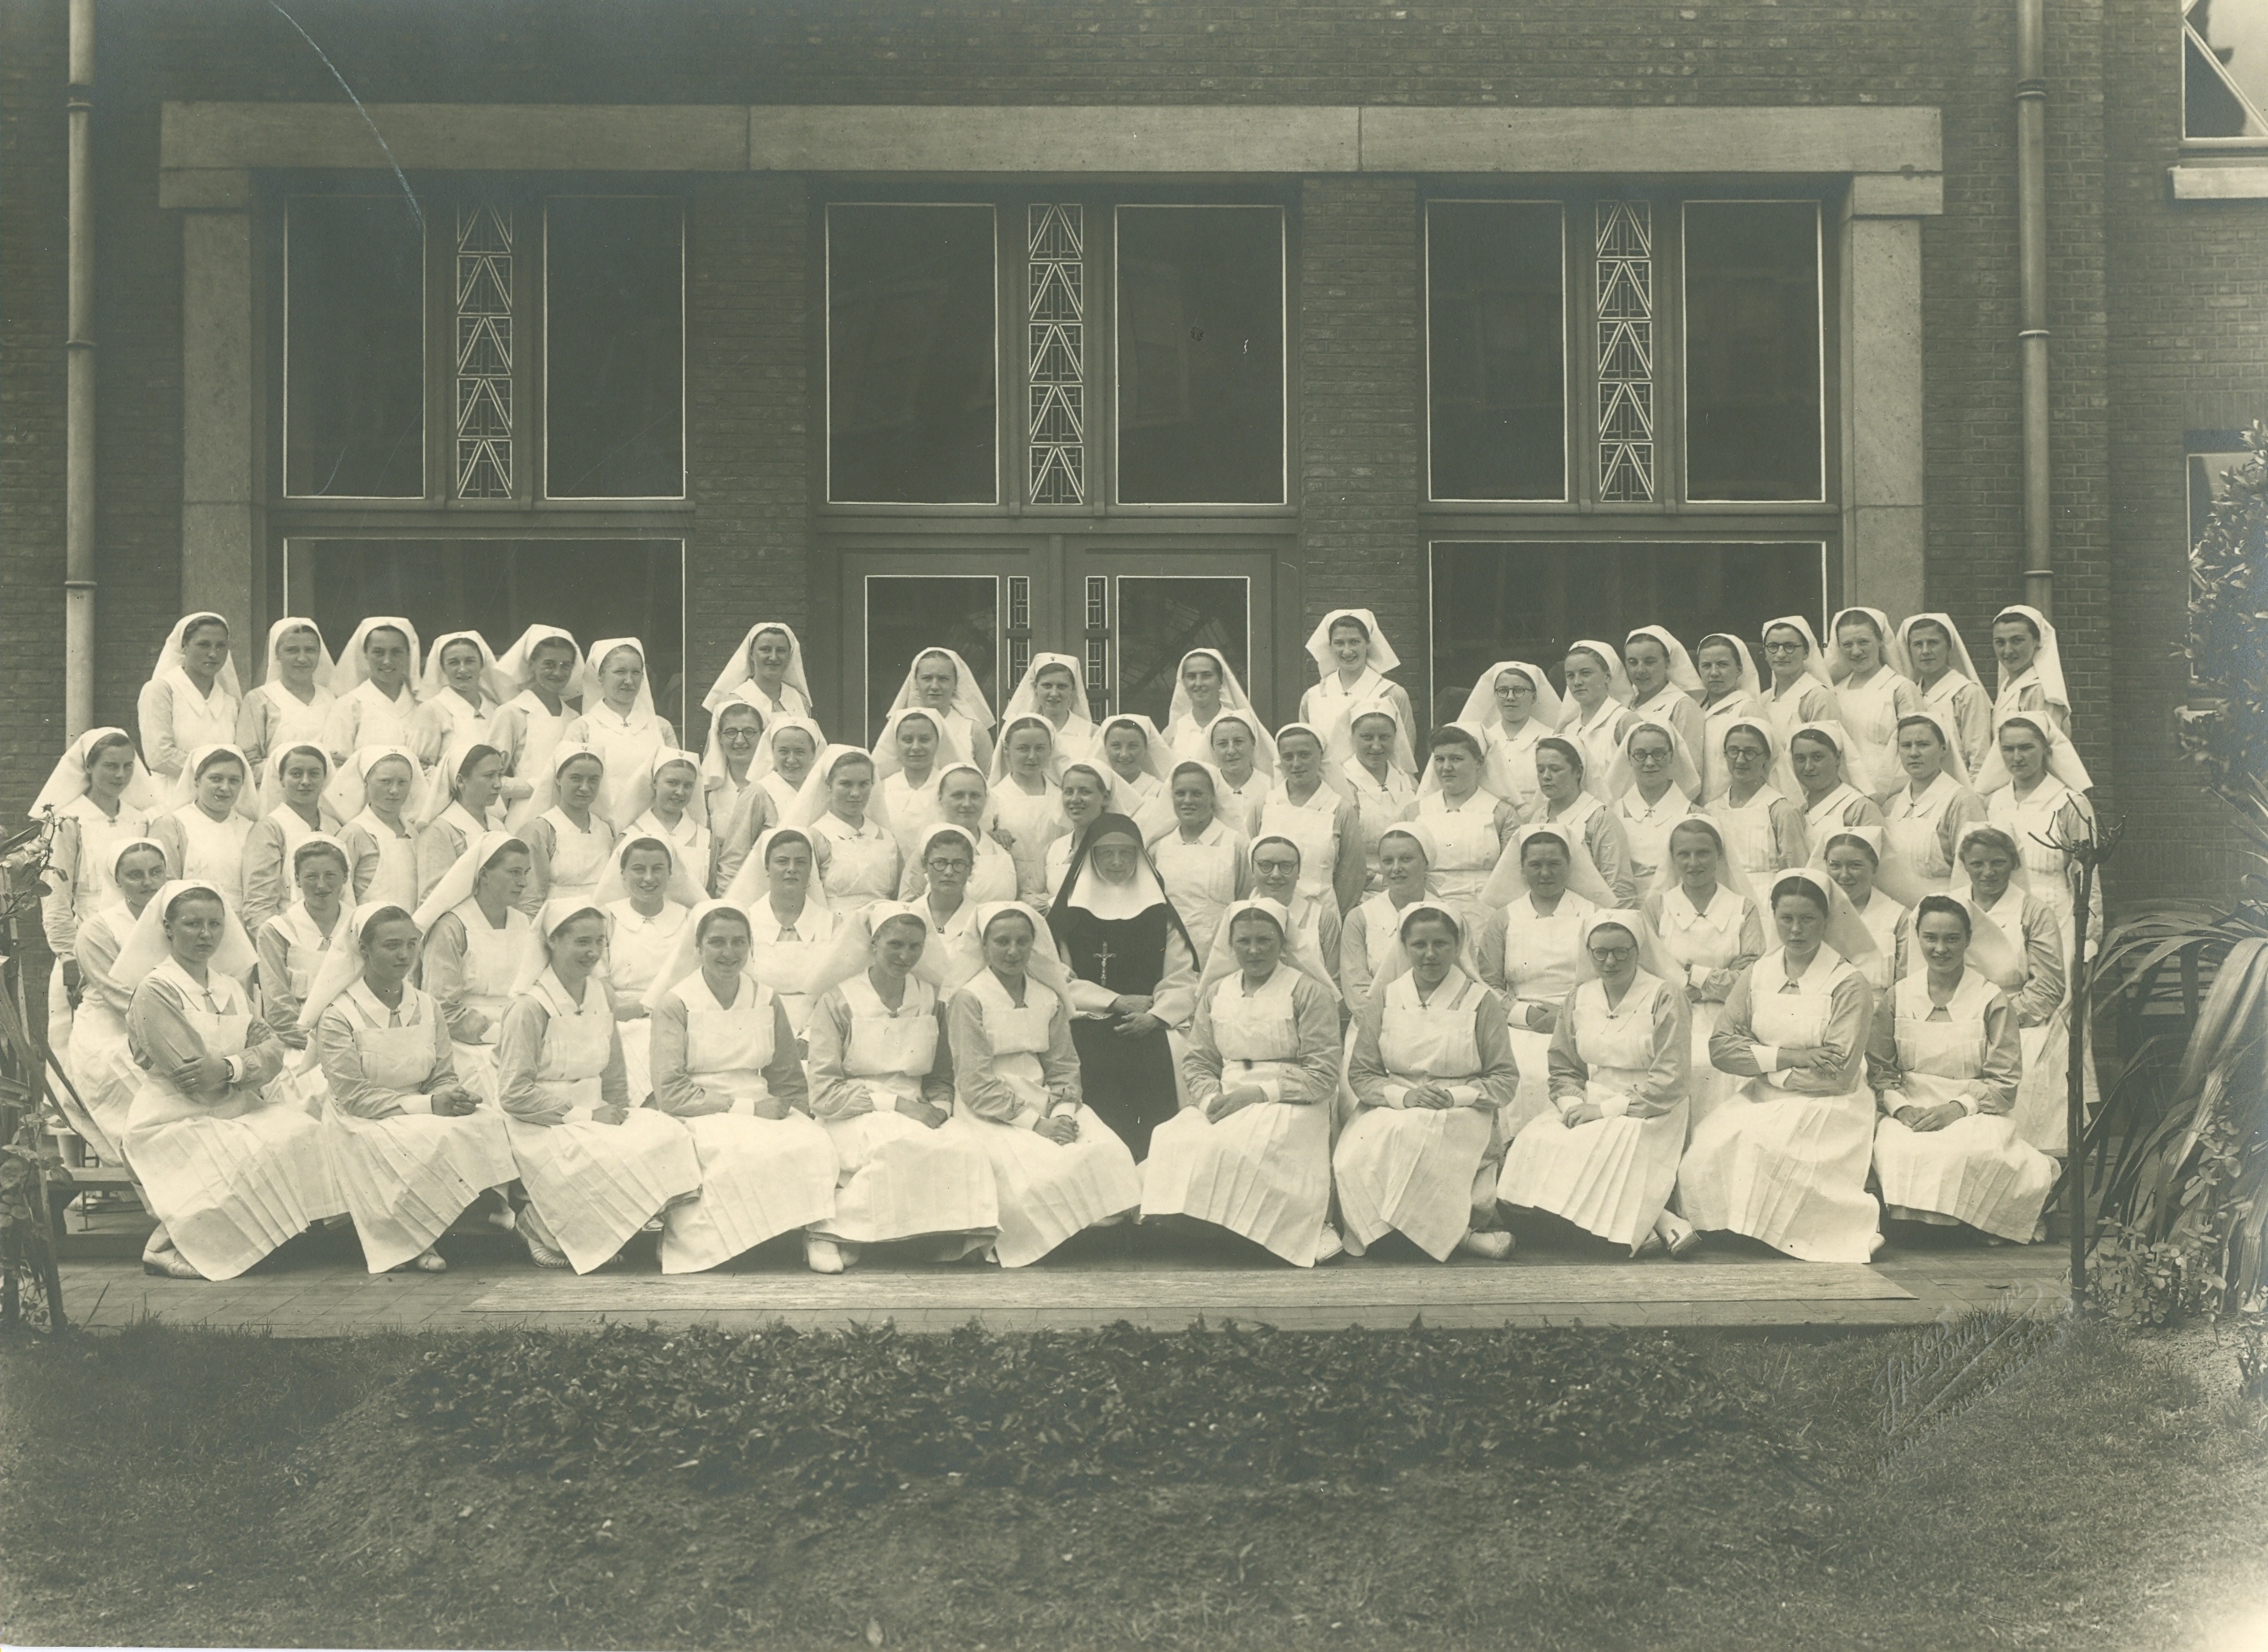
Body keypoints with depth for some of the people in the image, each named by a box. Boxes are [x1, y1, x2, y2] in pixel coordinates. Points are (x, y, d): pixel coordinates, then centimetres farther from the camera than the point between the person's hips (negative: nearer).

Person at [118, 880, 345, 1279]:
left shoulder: (229, 987, 14)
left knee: (299, 1129, -17)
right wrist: (252, 1065, -6)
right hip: (176, 1123, -7)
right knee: (259, 1155, -27)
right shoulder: (155, 991, -10)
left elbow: (273, 1048, 1)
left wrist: (230, 1067, -19)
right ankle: (170, 1246, -16)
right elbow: (194, 1077, -18)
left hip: (232, 1112, 7)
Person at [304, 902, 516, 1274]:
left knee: (487, 1121, -24)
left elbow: (443, 1076, 10)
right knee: (436, 1139, -34)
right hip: (363, 1125, -5)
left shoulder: (427, 1009, 9)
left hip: (423, 1114, 5)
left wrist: (457, 1098, -17)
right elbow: (353, 1097, -14)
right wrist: (428, 1105, -22)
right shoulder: (338, 1016, -9)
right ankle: (411, 1242, -20)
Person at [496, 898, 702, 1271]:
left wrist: (616, 1114, -1)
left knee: (669, 1136, -19)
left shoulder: (601, 996, 10)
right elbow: (514, 1094, -14)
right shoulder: (530, 1006, -12)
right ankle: (541, 1227, -8)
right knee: (613, 1160, -33)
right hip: (544, 1128, -7)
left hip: (594, 1117, 7)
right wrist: (584, 1115, -15)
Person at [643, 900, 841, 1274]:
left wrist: (791, 1113, -6)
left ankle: (816, 1235, -27)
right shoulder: (675, 1004, 0)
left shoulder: (767, 1001, 14)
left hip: (761, 1109, 4)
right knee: (746, 1149, -38)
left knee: (814, 1144, -29)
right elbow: (669, 1092, -8)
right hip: (700, 1116, -4)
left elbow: (791, 1081, 17)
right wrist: (744, 1108, -15)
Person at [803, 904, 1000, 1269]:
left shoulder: (931, 1002, 14)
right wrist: (895, 1104, -14)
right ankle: (832, 1232, -27)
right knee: (900, 1144, -38)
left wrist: (938, 1108, -5)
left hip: (916, 1114, 4)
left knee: (966, 1150, -30)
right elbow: (824, 1094, -5)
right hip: (853, 1119, -4)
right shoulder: (838, 1002, 0)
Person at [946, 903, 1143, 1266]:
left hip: (1044, 1102, 5)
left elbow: (1064, 1067, 11)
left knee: (1109, 1151, -22)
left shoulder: (1050, 1000, 13)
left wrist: (1063, 1115, -10)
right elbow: (976, 1085, -9)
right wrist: (1034, 1123, -15)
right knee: (1046, 1167, -31)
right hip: (990, 1114, -5)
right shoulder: (969, 1000, -4)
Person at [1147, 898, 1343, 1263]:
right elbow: (1196, 1061, 15)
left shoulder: (1309, 993, 2)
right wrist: (1210, 1098, -9)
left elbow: (1323, 1075, -5)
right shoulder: (1216, 993, 19)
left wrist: (1258, 1092, -14)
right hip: (1225, 1104, 5)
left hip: (1290, 1106, -4)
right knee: (1171, 1139, -28)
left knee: (1236, 1147, -36)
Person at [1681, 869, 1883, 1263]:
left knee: (1758, 1143, -34)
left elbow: (1839, 1075, -12)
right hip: (1760, 1099, 4)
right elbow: (1720, 1046, 1)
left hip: (1825, 1108, -4)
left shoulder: (1849, 985, -4)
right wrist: (1789, 1057, -12)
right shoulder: (1757, 974, 11)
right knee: (1707, 1148, -27)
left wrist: (1764, 1062, -7)